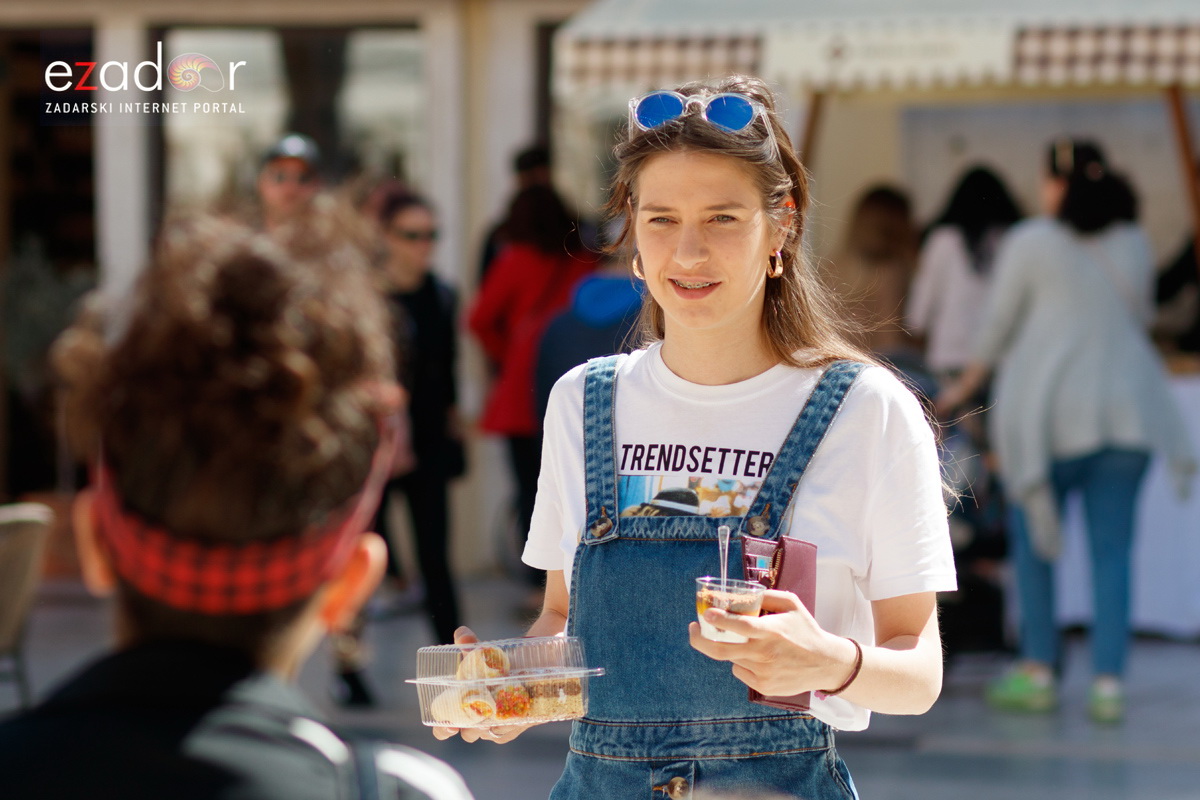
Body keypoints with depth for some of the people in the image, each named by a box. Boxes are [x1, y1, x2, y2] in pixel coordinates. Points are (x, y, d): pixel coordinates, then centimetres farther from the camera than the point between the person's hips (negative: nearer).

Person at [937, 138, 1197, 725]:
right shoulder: (1133, 246, 11)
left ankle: (1038, 672, 10)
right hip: (1126, 409, 3)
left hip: (1052, 409, -3)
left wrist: (966, 386, 17)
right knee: (1112, 549, 3)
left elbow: (998, 325, 3)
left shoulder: (1030, 242, -2)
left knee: (1032, 540, 10)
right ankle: (1108, 682, -2)